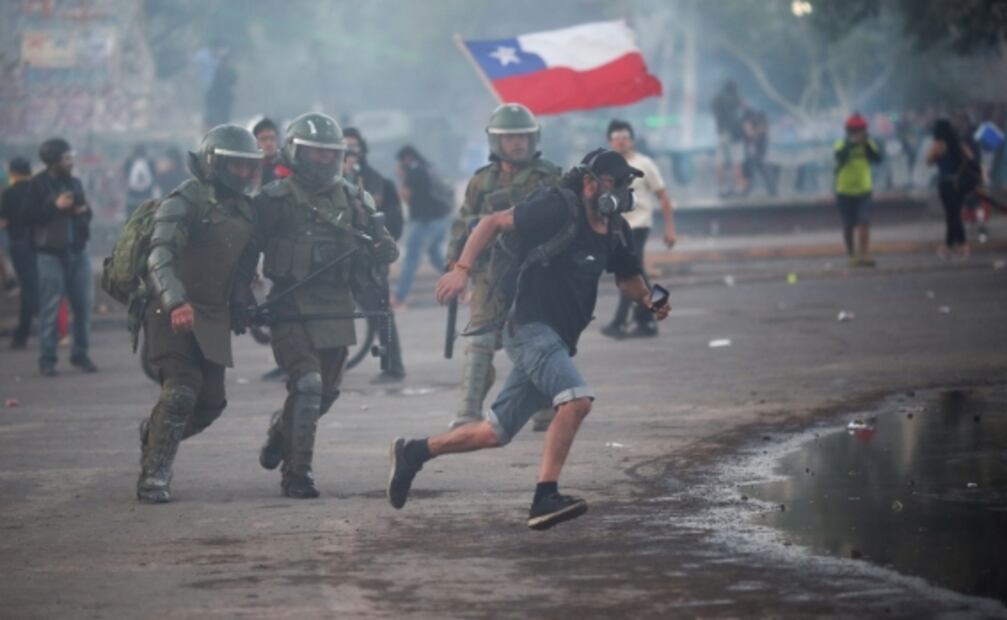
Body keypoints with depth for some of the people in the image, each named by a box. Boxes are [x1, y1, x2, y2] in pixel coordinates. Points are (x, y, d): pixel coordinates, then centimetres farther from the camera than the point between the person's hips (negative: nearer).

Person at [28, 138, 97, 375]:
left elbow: (86, 212, 21)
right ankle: (47, 360, -1)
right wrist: (55, 206, -19)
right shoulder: (38, 184, -3)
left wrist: (84, 212, -2)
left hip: (77, 251, 5)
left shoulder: (74, 182, 12)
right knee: (50, 307, -5)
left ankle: (81, 354, 15)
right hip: (50, 253, -5)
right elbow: (31, 215, -10)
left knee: (84, 303, 3)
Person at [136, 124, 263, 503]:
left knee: (210, 403, 4)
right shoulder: (185, 202, -13)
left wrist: (240, 308, 17)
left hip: (212, 319, 7)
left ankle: (154, 434, 33)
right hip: (172, 315, -7)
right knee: (181, 392, -20)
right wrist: (176, 301, -40)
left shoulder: (244, 211, 13)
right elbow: (161, 255, -26)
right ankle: (152, 479, -15)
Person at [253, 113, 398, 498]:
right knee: (308, 384, -18)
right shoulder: (276, 200, -5)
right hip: (293, 309, -6)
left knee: (327, 391, 14)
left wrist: (381, 250, -11)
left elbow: (385, 245, 12)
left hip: (336, 309, 6)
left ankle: (280, 434, 43)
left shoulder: (351, 199, 10)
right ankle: (296, 474, -12)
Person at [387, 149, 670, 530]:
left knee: (495, 434, 11)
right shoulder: (559, 209, -13)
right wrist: (462, 269, -20)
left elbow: (627, 277, 25)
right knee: (576, 400, -29)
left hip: (558, 341, 8)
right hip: (532, 328, -8)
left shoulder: (615, 231, 10)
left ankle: (415, 452, 26)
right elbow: (494, 222, -10)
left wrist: (650, 302, 3)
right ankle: (545, 499, -28)